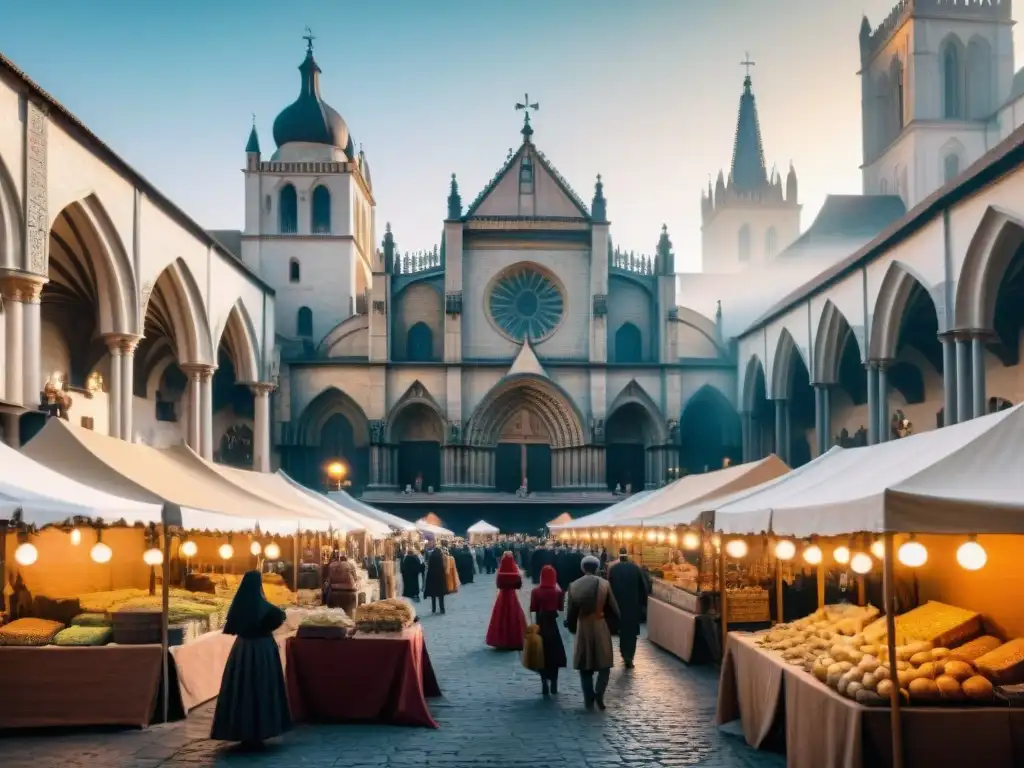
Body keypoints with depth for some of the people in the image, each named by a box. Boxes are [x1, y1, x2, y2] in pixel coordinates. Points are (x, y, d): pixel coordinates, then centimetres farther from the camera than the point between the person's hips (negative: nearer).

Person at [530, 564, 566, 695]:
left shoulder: (536, 591, -9)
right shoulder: (558, 592, -8)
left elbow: (532, 609, -7)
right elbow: (560, 607, 0)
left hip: (540, 625, 0)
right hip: (552, 625, 0)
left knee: (542, 655, 10)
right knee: (554, 654, 12)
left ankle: (545, 684, 5)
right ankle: (553, 685, 10)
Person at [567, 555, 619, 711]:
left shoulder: (574, 585, -4)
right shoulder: (604, 584, -7)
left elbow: (571, 611, 0)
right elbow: (613, 608, -5)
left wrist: (572, 627, 16)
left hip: (582, 628, 1)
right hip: (600, 626, -1)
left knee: (585, 666, 10)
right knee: (604, 663, 9)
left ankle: (588, 699, 10)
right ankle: (599, 693, -10)